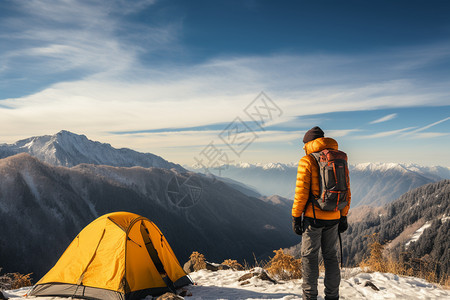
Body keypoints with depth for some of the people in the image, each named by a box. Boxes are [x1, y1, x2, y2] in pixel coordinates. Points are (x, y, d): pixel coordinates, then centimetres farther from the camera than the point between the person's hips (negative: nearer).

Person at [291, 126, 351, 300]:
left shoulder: (307, 161, -9)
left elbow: (301, 191, -13)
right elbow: (346, 190, 9)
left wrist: (295, 217, -6)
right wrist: (343, 217, 15)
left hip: (313, 216, -5)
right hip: (333, 217, 5)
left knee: (309, 256, 6)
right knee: (331, 256, 15)